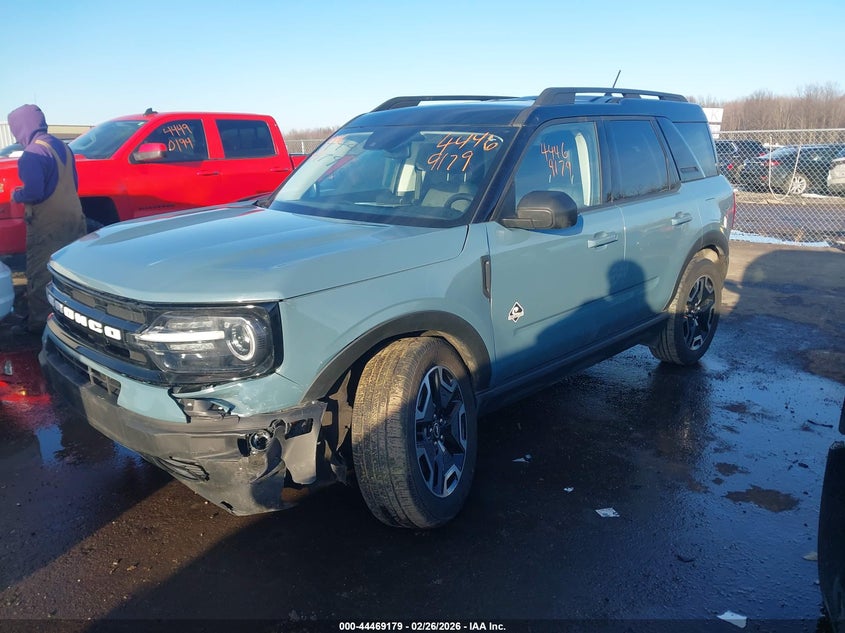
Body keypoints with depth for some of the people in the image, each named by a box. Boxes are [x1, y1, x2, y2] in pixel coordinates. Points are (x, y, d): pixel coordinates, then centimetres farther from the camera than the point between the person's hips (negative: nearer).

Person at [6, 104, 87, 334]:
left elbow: (33, 192, -22)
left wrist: (15, 195, -3)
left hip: (47, 225, -8)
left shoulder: (33, 153, -16)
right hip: (74, 218, 8)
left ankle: (38, 322, 8)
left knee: (40, 275, 1)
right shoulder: (62, 146, 12)